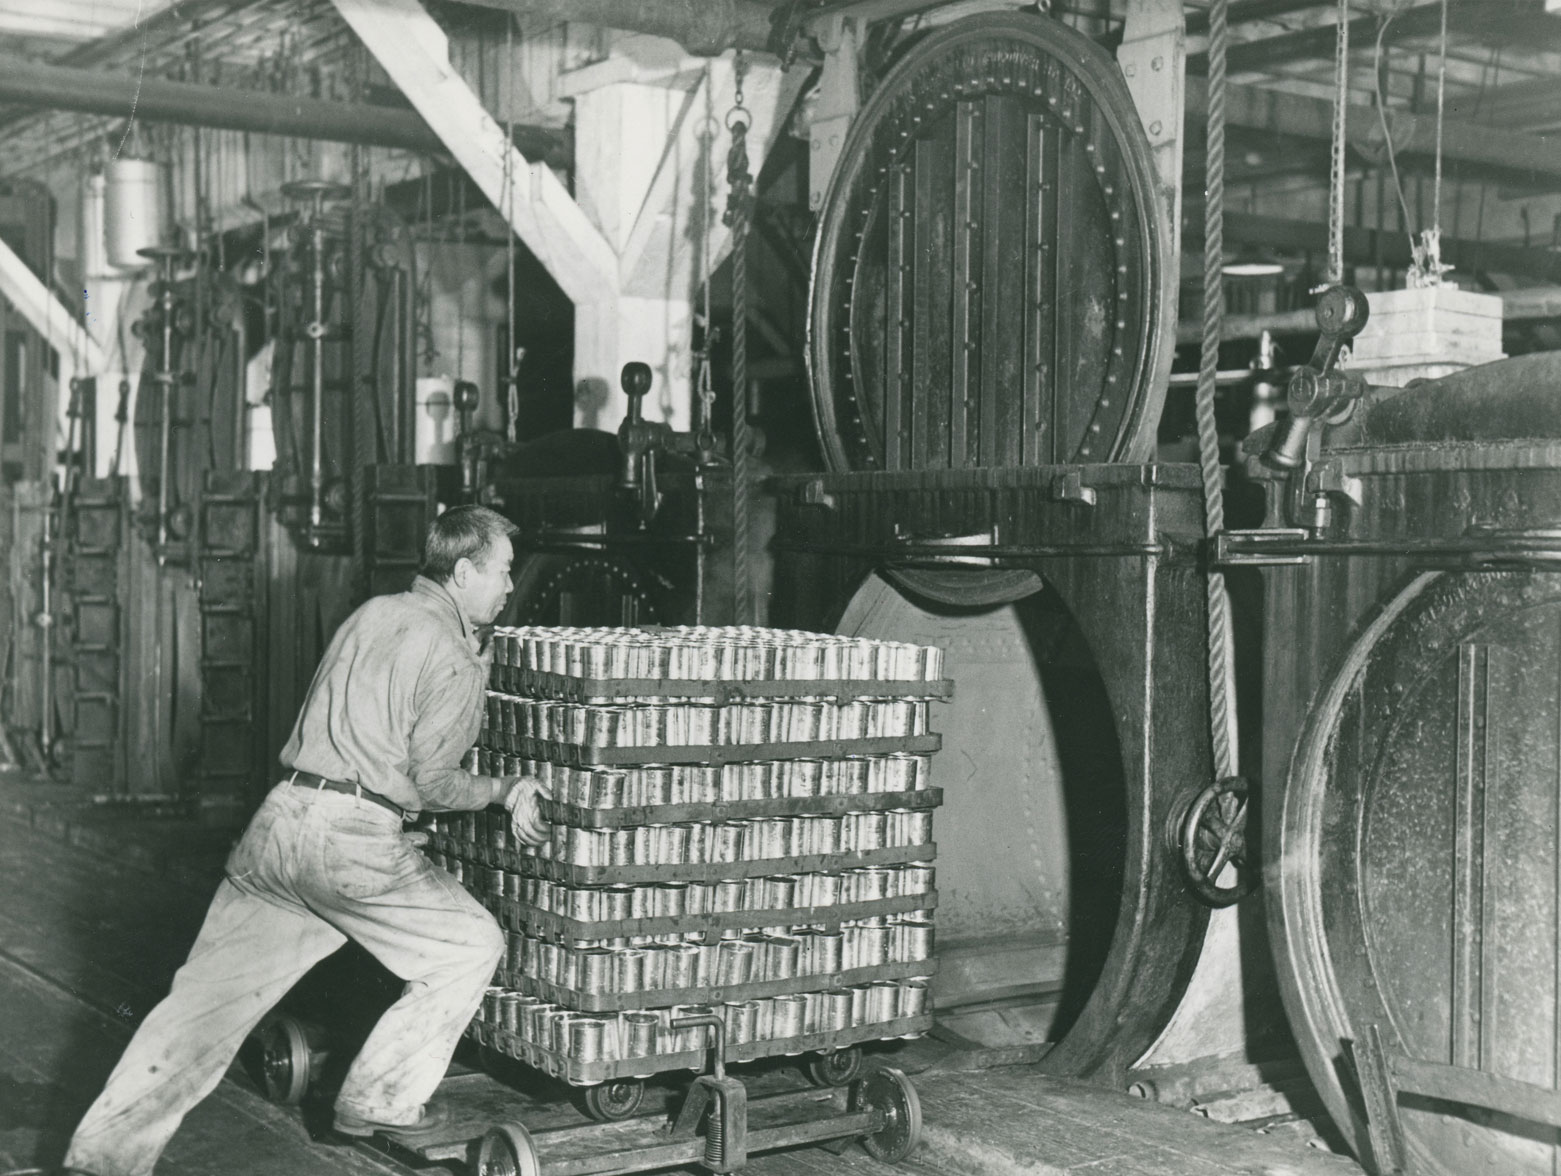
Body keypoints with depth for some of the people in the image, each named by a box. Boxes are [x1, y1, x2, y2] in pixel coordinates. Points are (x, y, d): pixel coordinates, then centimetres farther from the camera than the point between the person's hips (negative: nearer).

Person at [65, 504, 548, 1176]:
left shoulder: (371, 613, 18)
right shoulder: (457, 662, -4)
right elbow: (430, 784, -5)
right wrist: (505, 790, 11)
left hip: (280, 817, 7)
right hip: (354, 841, -7)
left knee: (206, 996, 9)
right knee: (470, 946, 11)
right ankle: (380, 1100, 17)